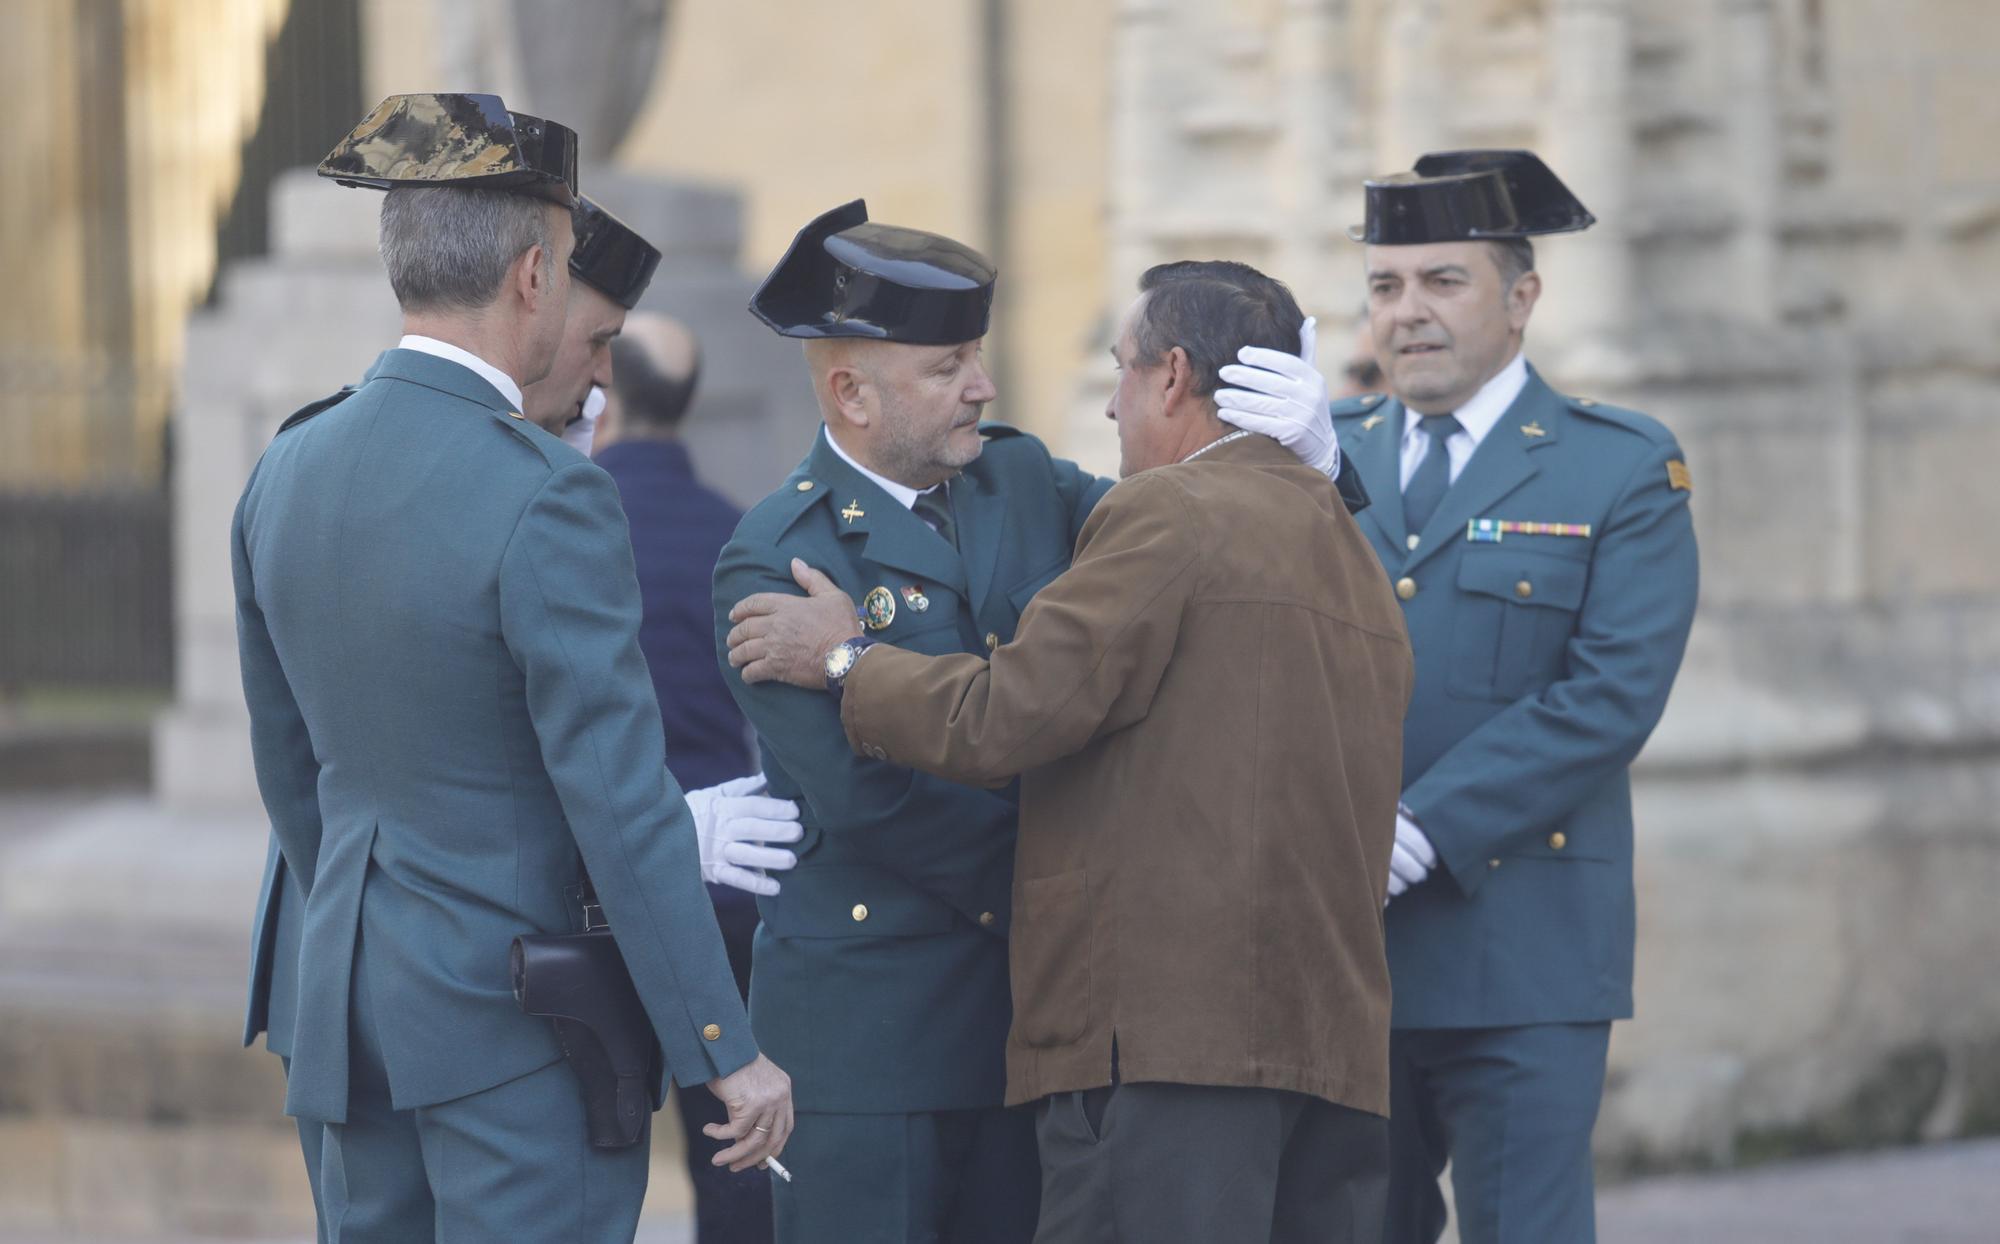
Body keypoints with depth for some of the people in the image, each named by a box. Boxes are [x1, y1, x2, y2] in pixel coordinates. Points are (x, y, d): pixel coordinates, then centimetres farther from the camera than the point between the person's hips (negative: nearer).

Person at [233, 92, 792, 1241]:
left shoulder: (289, 471, 6)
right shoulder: (543, 500, -18)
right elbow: (623, 805, -18)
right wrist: (725, 1052, -13)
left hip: (350, 1001, 7)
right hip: (514, 1021, -7)